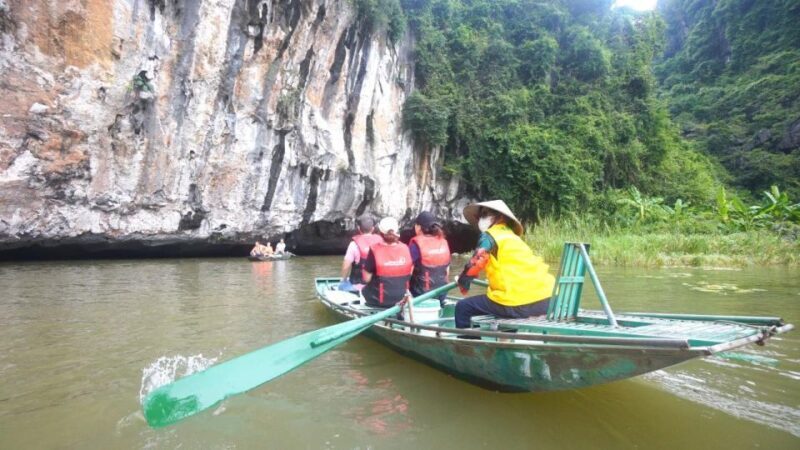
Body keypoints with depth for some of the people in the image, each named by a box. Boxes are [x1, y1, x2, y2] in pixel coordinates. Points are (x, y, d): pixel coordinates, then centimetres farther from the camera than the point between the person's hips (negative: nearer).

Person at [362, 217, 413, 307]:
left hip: (379, 301, -3)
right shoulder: (406, 249, -9)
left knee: (364, 290, 26)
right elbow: (410, 273, 4)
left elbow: (366, 278, -12)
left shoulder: (374, 250, -18)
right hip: (401, 299, 3)